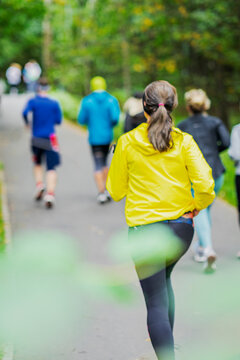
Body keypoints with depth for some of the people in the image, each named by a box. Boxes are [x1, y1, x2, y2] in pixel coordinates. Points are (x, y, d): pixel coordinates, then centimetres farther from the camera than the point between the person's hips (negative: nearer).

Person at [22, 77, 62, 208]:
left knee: (37, 164, 24)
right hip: (50, 139, -1)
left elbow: (25, 112, -19)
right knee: (51, 168, -3)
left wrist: (27, 123, 0)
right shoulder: (54, 103, 0)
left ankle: (39, 185, 4)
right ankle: (50, 194, -17)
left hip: (37, 138, 1)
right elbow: (58, 120, 3)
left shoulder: (33, 101, -3)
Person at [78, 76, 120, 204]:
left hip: (94, 138, -1)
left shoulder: (87, 101, -4)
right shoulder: (112, 100, -4)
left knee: (98, 165, 1)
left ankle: (101, 193, -8)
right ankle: (106, 189, 14)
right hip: (107, 136, 1)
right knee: (104, 162, 19)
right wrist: (111, 124, 6)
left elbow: (81, 120, -2)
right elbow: (115, 118, -15)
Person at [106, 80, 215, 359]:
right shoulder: (184, 142, -4)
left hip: (145, 229, -3)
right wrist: (196, 207, 7)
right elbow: (205, 185, -12)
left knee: (156, 303, -2)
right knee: (163, 279, 31)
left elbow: (115, 191, 3)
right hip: (181, 227, 3)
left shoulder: (128, 143, -4)